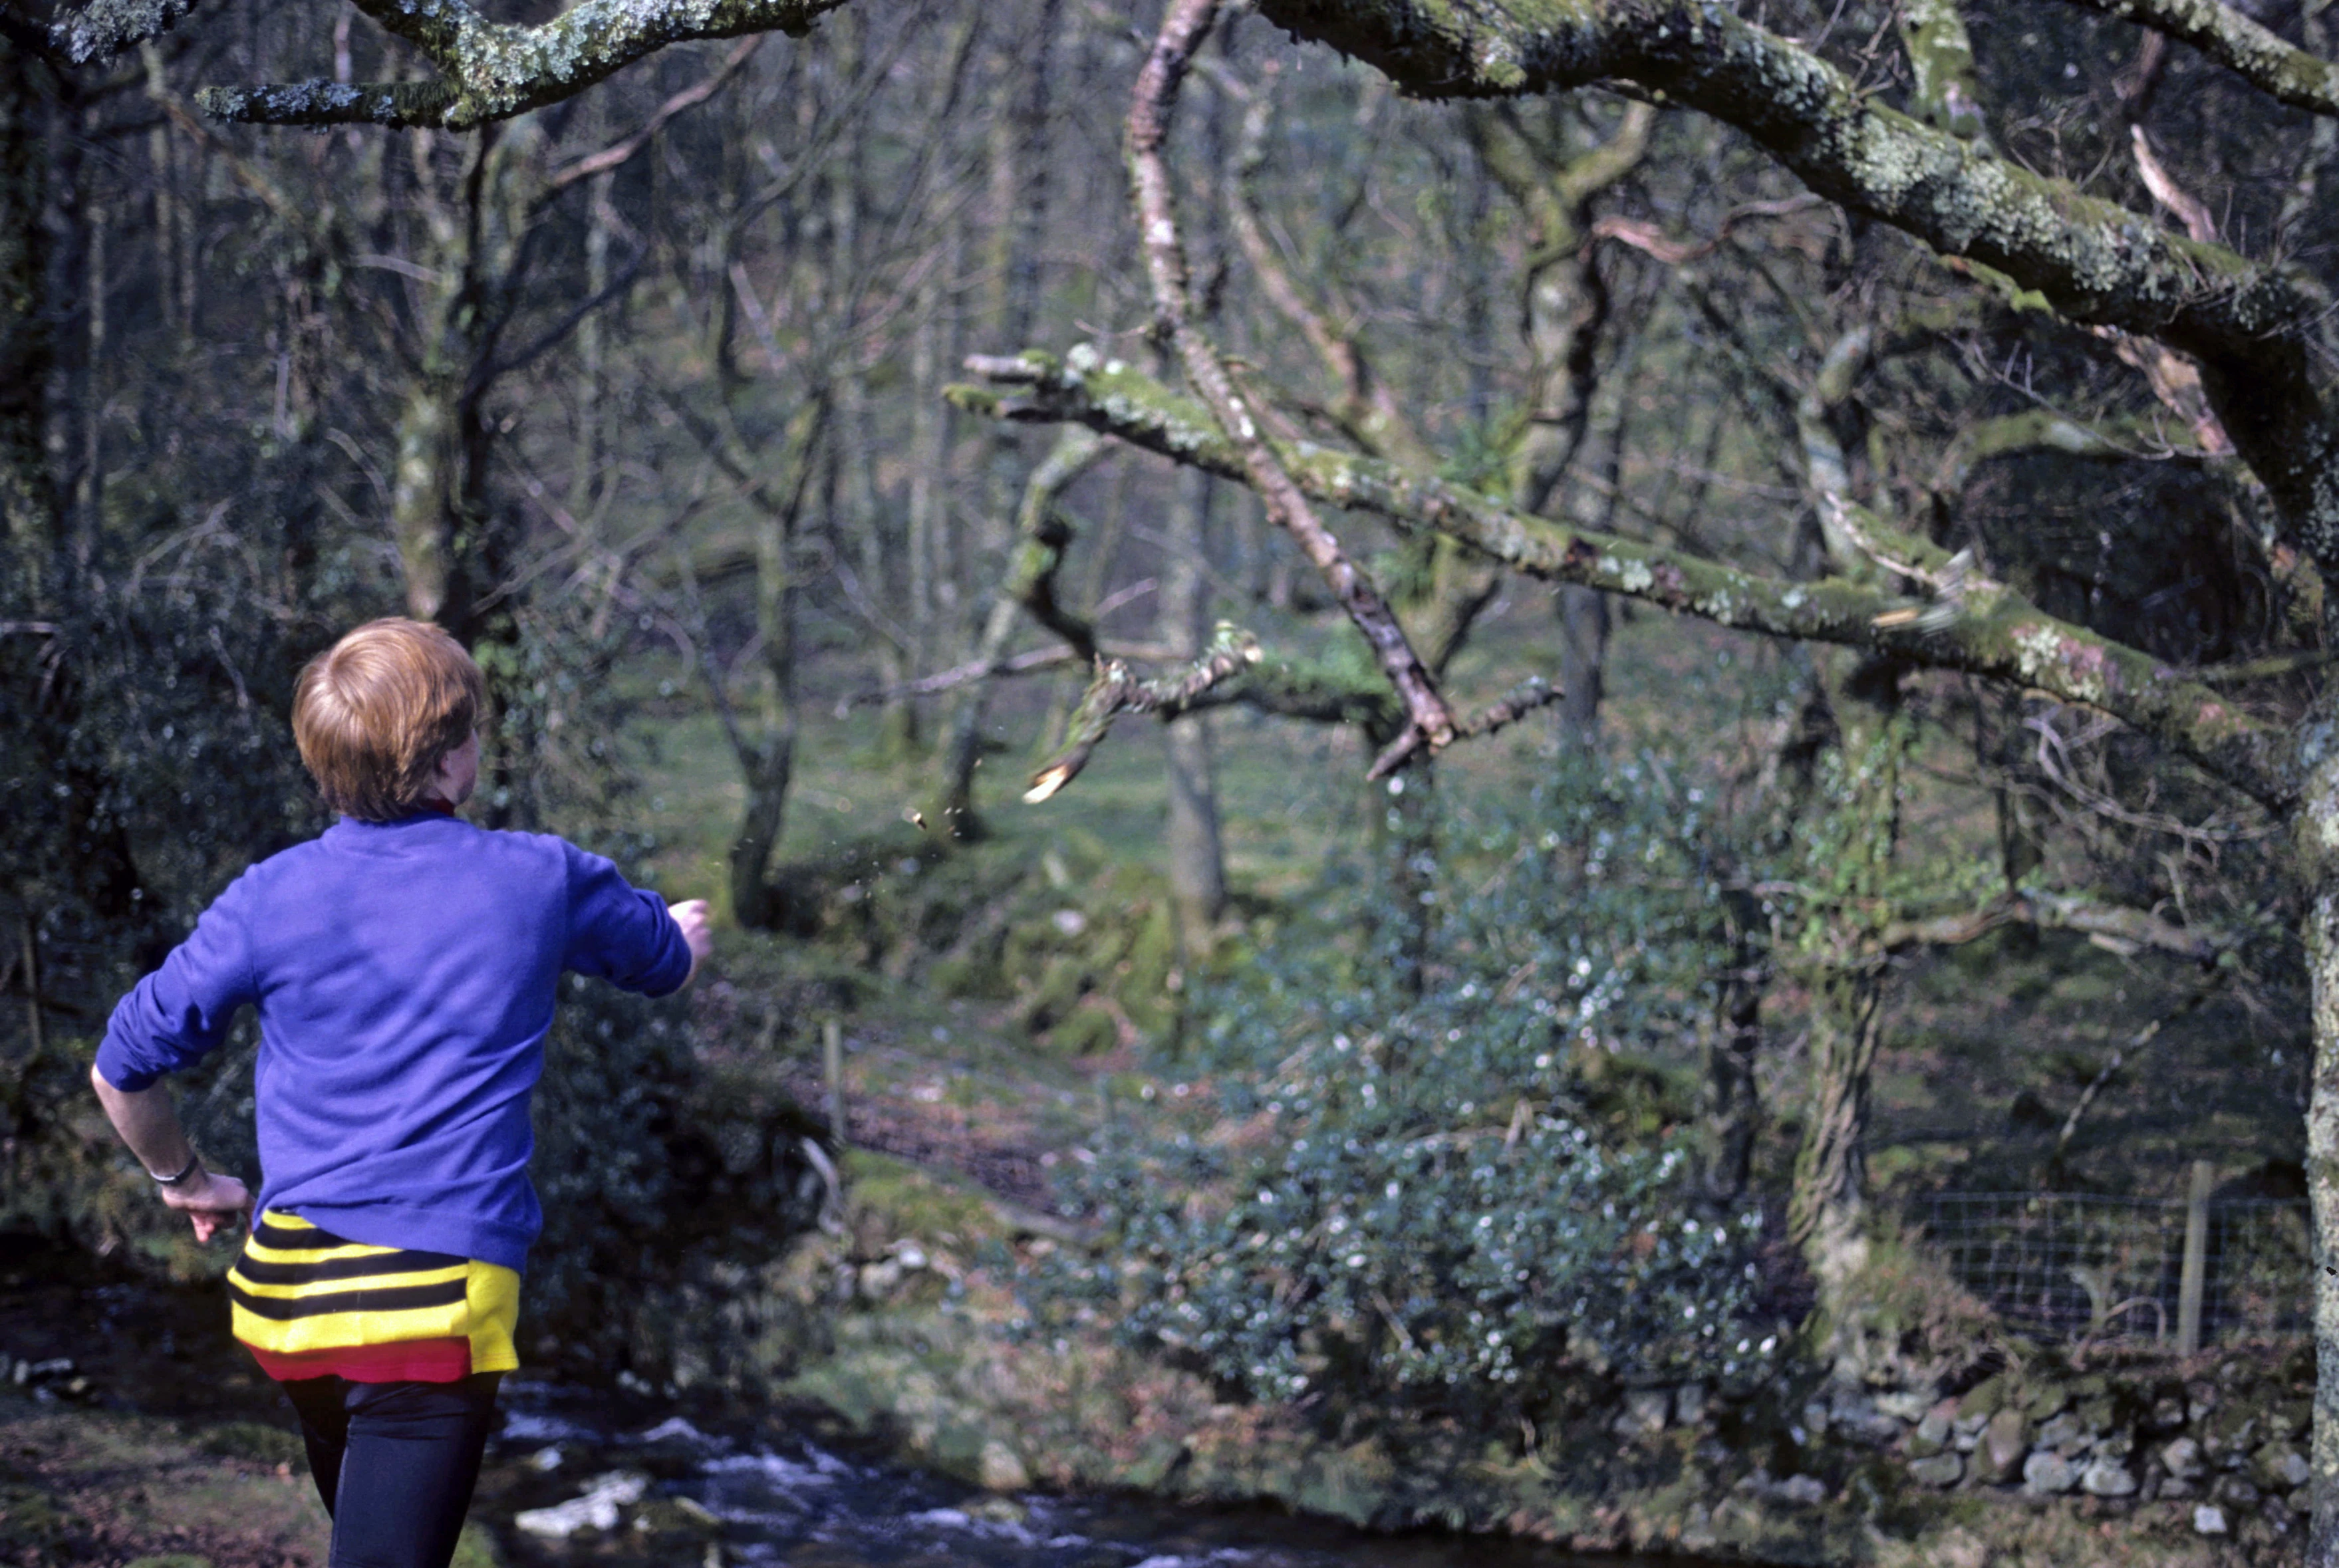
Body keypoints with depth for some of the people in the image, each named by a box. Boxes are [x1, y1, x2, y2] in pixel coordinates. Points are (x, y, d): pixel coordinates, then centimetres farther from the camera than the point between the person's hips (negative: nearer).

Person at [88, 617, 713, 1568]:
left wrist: (185, 1179, 26)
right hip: (437, 1295, -4)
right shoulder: (541, 882, -1)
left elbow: (120, 1070, 7)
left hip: (288, 1289, 4)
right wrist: (685, 931, 47)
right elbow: (665, 961, 22)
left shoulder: (271, 898, 1)